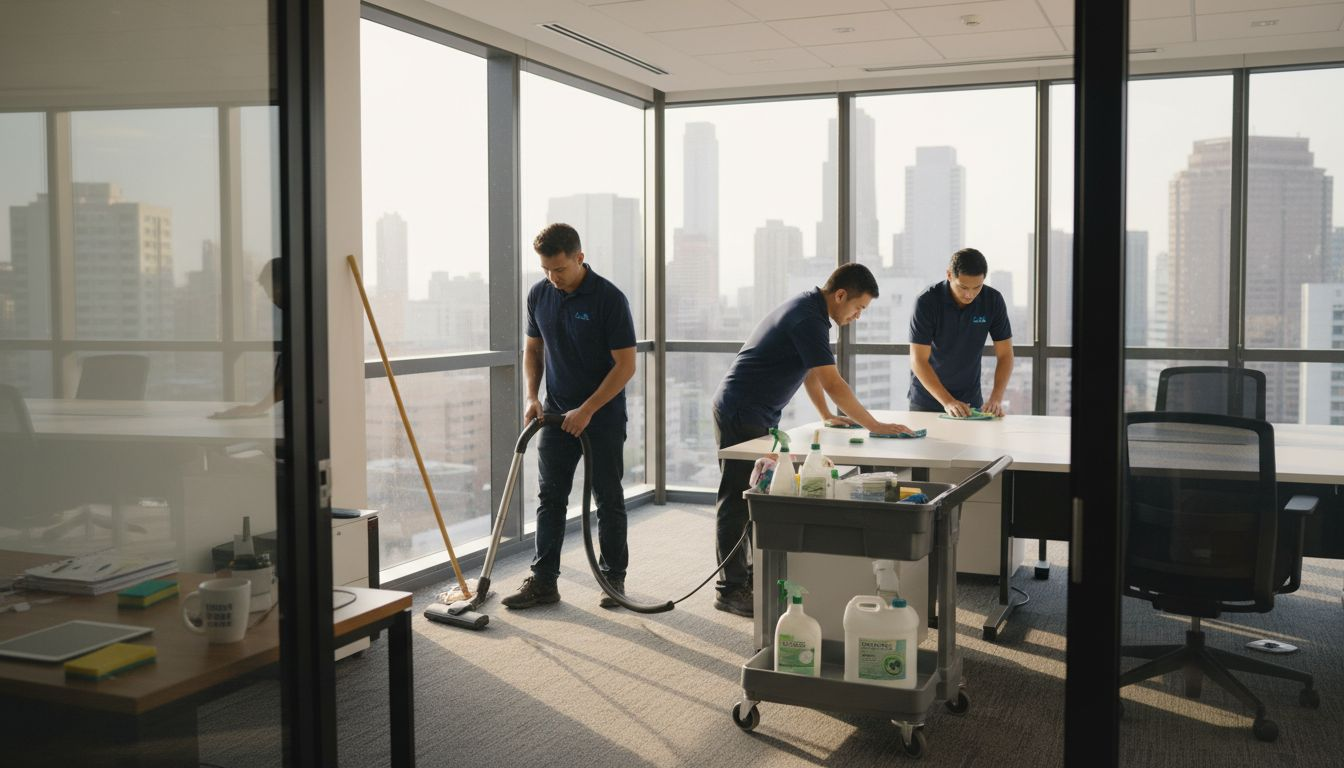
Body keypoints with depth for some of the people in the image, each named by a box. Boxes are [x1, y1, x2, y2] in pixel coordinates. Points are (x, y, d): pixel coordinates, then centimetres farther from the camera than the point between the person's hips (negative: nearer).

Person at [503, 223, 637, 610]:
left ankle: (614, 577, 17)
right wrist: (532, 396, -1)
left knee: (608, 498, 5)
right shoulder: (539, 294, 0)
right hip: (557, 413, 5)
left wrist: (587, 410, -19)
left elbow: (625, 365, -17)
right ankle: (543, 580, 9)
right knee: (550, 498, 4)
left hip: (603, 415, -5)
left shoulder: (609, 298, -17)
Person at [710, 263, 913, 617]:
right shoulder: (808, 319, -22)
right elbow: (833, 383, -26)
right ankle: (731, 589, 1)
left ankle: (756, 575, 22)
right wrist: (875, 426, -21)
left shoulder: (809, 307, 11)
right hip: (740, 413, -11)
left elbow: (810, 370, 21)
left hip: (758, 415, 11)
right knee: (738, 501, -5)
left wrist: (827, 415, 16)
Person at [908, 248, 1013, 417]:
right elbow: (918, 360, -22)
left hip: (970, 401, 2)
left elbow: (1005, 354, -6)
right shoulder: (926, 302, -20)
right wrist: (947, 401, -31)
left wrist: (996, 398, -20)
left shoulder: (993, 300, -11)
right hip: (927, 401, -2)